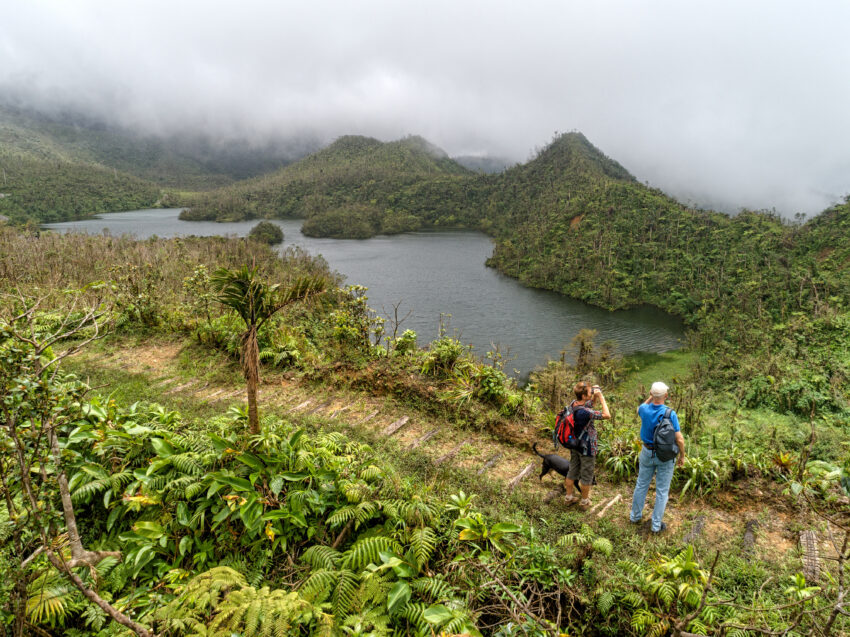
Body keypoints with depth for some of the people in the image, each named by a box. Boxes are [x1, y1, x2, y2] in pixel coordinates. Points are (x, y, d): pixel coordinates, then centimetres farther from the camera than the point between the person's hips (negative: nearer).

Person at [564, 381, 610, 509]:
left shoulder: (573, 404, -7)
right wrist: (601, 397, -24)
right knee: (586, 474, 13)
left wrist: (595, 396, -6)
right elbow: (607, 415, -28)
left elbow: (591, 403, 12)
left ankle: (569, 497, 37)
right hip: (586, 447, -8)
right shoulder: (584, 412, -33)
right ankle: (584, 501, 30)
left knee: (572, 471, 21)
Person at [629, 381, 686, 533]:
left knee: (641, 485, 18)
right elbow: (679, 439, -17)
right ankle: (656, 524, 19)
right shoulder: (670, 414, -22)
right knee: (662, 491, 10)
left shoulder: (645, 410, -13)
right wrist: (682, 456, -2)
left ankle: (635, 516, 33)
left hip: (647, 453, 3)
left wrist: (650, 397, 7)